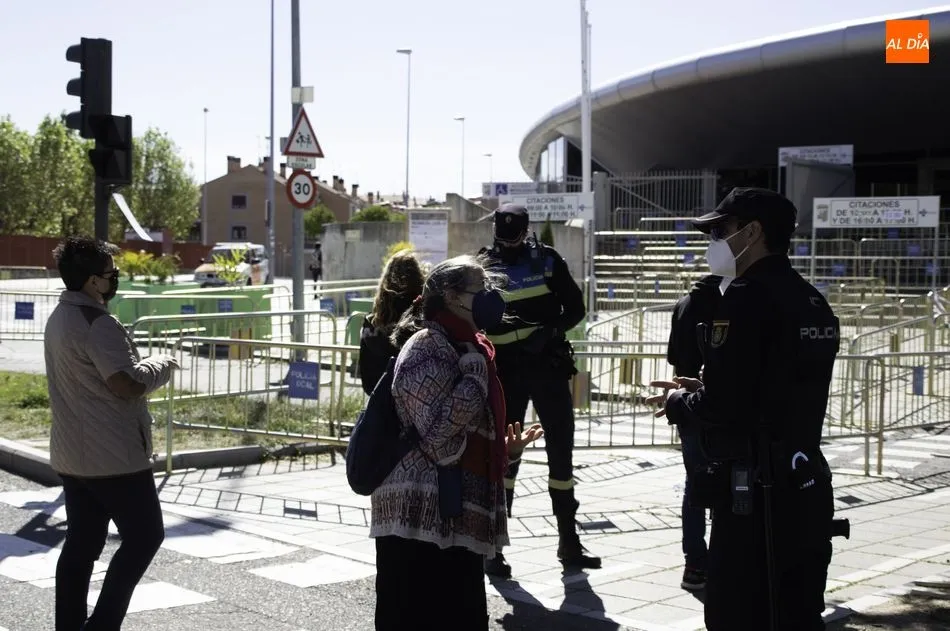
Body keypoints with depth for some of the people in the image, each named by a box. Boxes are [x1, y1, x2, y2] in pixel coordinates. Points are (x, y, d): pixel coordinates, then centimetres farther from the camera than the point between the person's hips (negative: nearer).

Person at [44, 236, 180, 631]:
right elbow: (127, 383, -27)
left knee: (81, 543, 13)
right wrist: (161, 365, -10)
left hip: (72, 454, 10)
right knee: (144, 535, 1)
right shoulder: (96, 323, -20)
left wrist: (144, 366, 12)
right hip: (113, 454, -9)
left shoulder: (59, 317, 13)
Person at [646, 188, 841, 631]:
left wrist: (677, 403, 0)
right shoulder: (811, 301, 12)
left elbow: (721, 410, -20)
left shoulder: (747, 296, -15)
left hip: (754, 497, -9)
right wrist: (702, 391, 19)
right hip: (804, 489, 9)